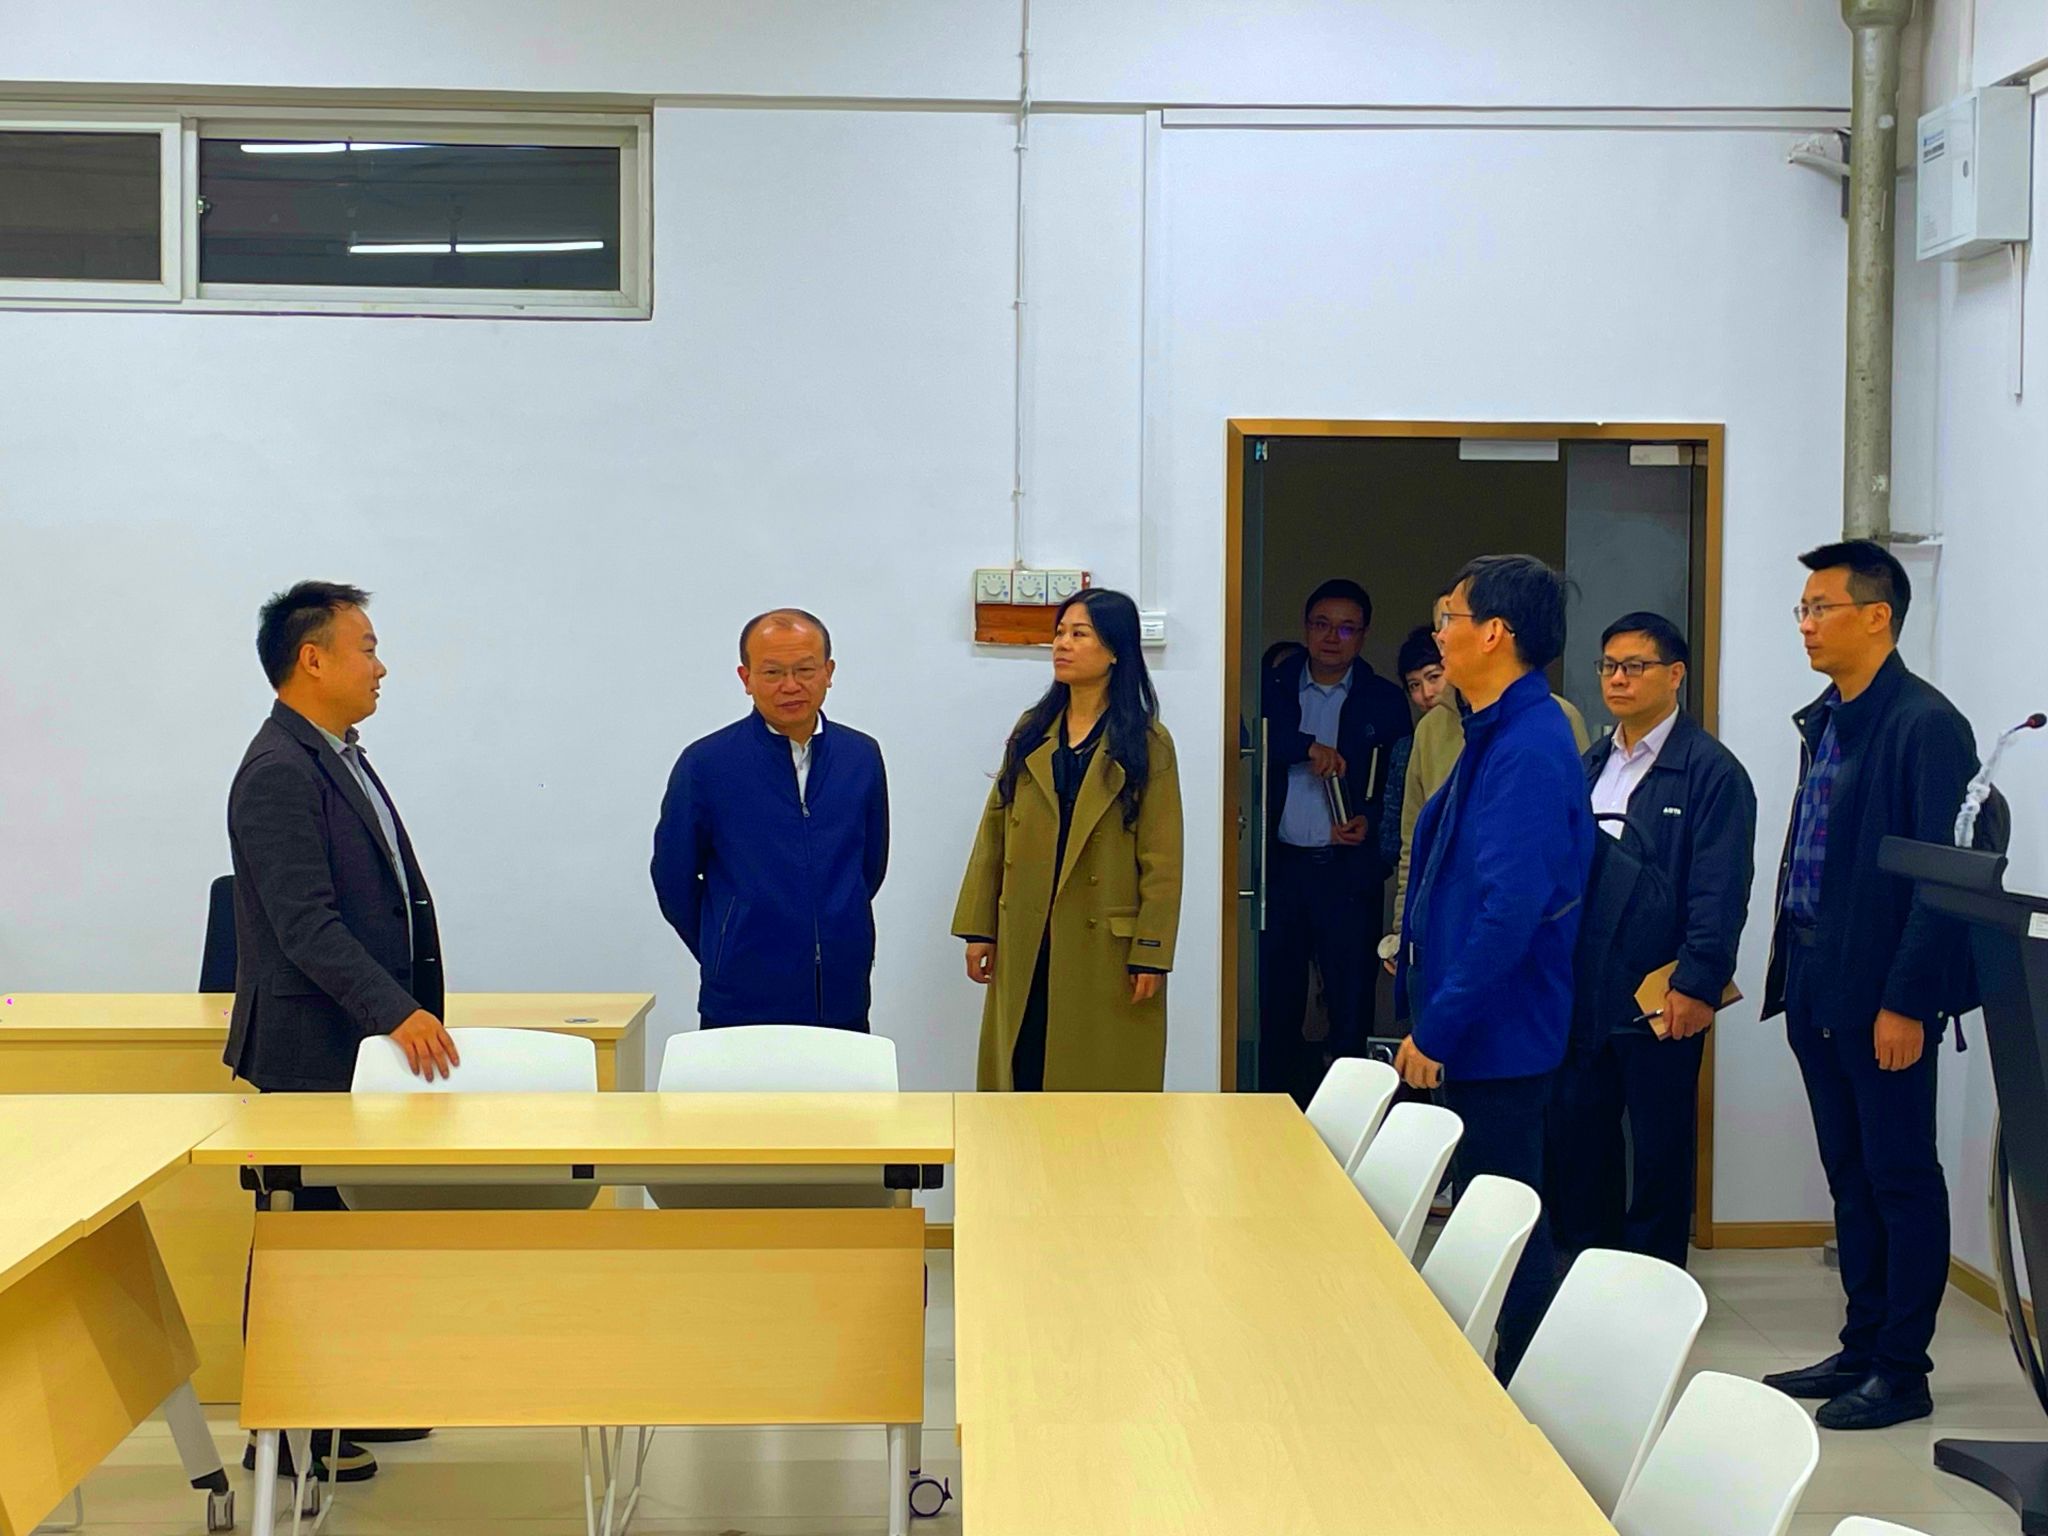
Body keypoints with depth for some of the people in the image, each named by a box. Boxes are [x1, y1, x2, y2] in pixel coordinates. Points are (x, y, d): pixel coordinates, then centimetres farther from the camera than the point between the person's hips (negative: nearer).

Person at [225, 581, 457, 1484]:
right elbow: (306, 924, -23)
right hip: (310, 1047, -9)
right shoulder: (279, 773, -16)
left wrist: (410, 1013, 18)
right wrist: (394, 1013, -28)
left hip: (364, 1040, 9)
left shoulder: (339, 759, 15)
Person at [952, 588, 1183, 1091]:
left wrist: (1150, 953, -11)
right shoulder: (1031, 732, 10)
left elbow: (1162, 860, -6)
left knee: (1104, 1088, 2)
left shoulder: (1147, 744, -3)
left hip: (1107, 949, -4)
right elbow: (993, 835, 8)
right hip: (1026, 946, 4)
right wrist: (978, 928, 3)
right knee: (1022, 1079, 6)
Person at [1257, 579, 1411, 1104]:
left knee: (1351, 1003, -2)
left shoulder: (1385, 701, 6)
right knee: (1276, 1002, 6)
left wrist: (1372, 820, -11)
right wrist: (1309, 747, -20)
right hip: (1280, 865, 1)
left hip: (1348, 869, -1)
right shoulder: (1273, 688, 8)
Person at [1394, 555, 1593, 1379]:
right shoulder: (1499, 735, 11)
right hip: (1476, 1032, 10)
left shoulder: (1528, 746, -20)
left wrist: (1438, 1029, -22)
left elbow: (1511, 907, -28)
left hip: (1498, 1034, -10)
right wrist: (1435, 1018, 18)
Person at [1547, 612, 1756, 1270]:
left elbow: (1720, 890, -14)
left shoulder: (1710, 770, -8)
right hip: (1582, 988, 7)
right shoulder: (1591, 764, 14)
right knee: (1574, 1132, 11)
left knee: (1659, 1148, 5)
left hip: (1660, 997, -6)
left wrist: (1696, 986, -19)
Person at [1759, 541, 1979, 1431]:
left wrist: (1907, 1003, -19)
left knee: (1901, 1180, 2)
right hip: (1818, 989, 8)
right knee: (1850, 1179, 16)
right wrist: (1792, 971, 13)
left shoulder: (1924, 725, -13)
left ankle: (1903, 1372, 10)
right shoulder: (1824, 722, 13)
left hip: (1883, 997, -8)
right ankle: (1862, 1349, 26)